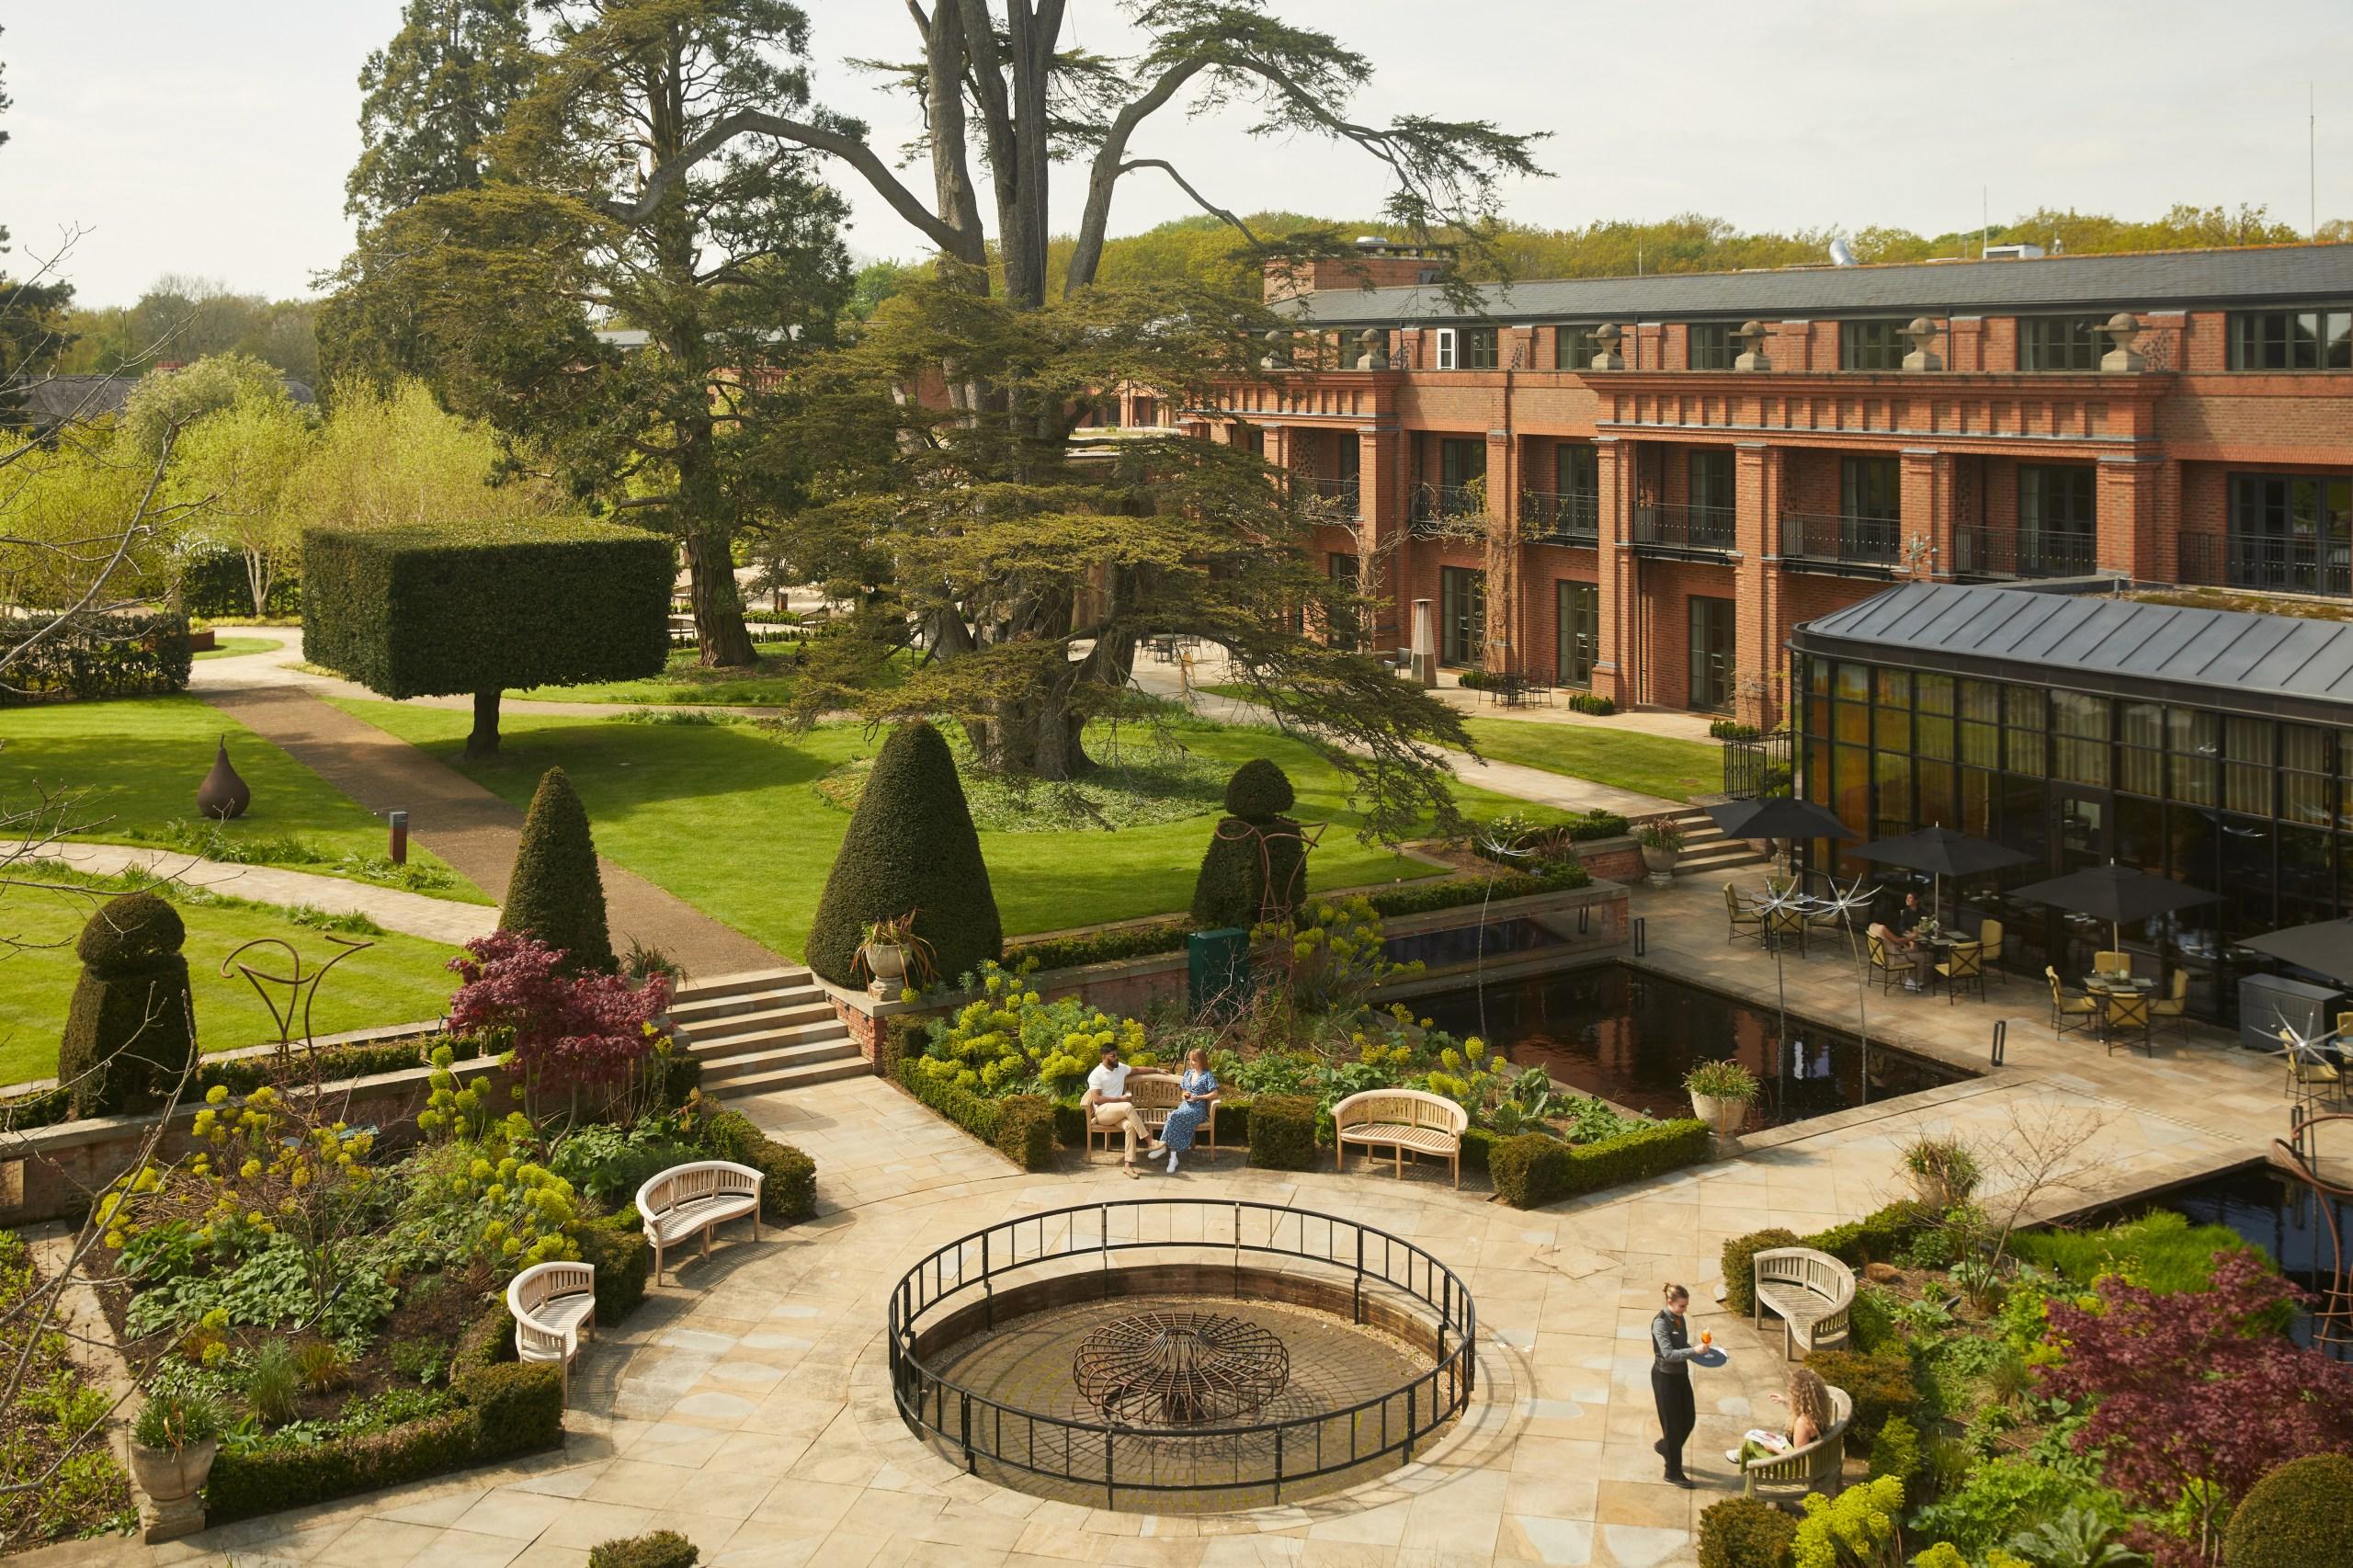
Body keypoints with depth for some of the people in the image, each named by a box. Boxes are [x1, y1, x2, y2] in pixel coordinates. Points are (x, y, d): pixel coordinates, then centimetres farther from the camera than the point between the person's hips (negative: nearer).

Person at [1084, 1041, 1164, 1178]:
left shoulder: (1121, 1067, 12)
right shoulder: (1096, 1074, -7)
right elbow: (1096, 1099, -15)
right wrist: (1120, 1099, -17)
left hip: (1118, 1113, 6)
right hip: (1102, 1112, -6)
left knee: (1130, 1126, -30)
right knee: (1128, 1106, -34)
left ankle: (1128, 1164, -32)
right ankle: (1150, 1143, -32)